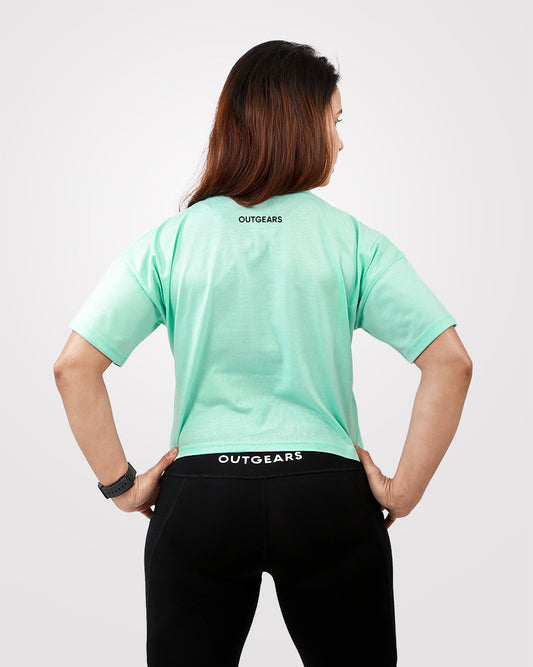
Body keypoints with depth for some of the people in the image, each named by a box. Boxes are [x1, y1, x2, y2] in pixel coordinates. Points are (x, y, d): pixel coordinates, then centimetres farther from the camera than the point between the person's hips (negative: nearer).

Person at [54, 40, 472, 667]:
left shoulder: (168, 241, -1)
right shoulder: (353, 241, -3)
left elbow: (73, 367, -7)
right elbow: (450, 363, -9)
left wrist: (121, 483, 1)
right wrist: (404, 490, -2)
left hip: (199, 497, 1)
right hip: (326, 498, 0)